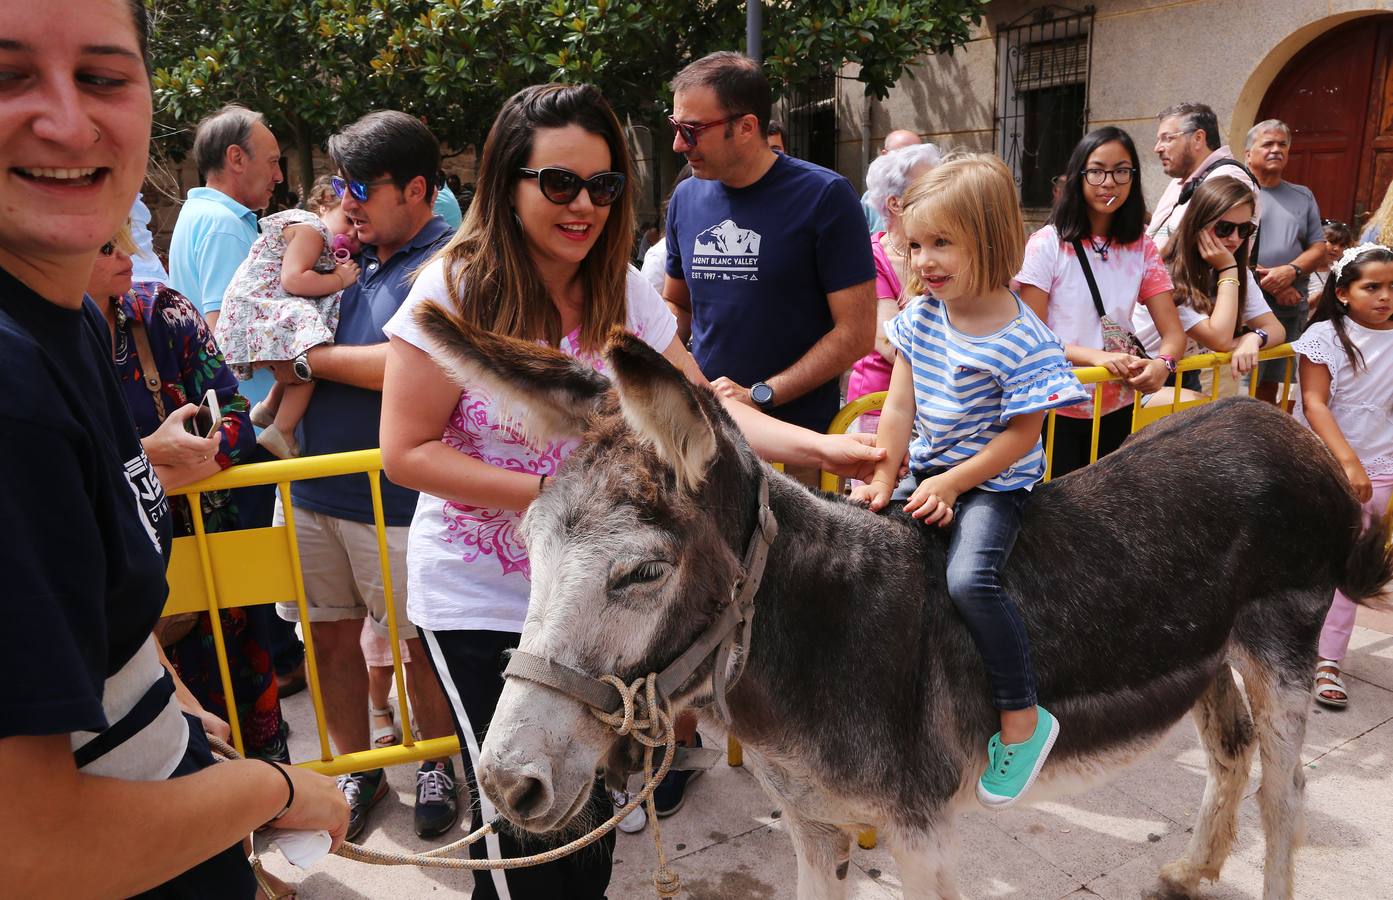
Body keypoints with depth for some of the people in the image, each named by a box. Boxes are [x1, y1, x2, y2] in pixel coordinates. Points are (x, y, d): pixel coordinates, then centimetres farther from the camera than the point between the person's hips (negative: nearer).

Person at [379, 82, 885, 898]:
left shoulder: (623, 292, -2)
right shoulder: (458, 289, -15)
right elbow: (407, 451, -16)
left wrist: (819, 446, -20)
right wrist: (553, 493, -24)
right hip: (481, 599, -4)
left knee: (595, 804, 19)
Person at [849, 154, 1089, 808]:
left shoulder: (1024, 342, -17)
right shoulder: (921, 317, 0)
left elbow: (1020, 435, -14)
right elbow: (900, 405, 1)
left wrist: (953, 483, -17)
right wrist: (885, 480, -5)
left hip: (995, 479, -7)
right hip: (929, 470, 7)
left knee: (970, 577, -27)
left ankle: (1023, 717, -9)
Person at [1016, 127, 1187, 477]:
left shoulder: (1142, 249, 3)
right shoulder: (1047, 244, -10)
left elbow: (1173, 332, 0)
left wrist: (1162, 363, -23)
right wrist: (1095, 356, -27)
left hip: (1116, 410, 4)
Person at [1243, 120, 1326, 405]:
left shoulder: (1303, 196, 17)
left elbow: (1318, 247, 13)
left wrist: (1292, 271, -10)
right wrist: (1266, 284, -14)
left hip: (1291, 310, 5)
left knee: (1271, 383, 9)